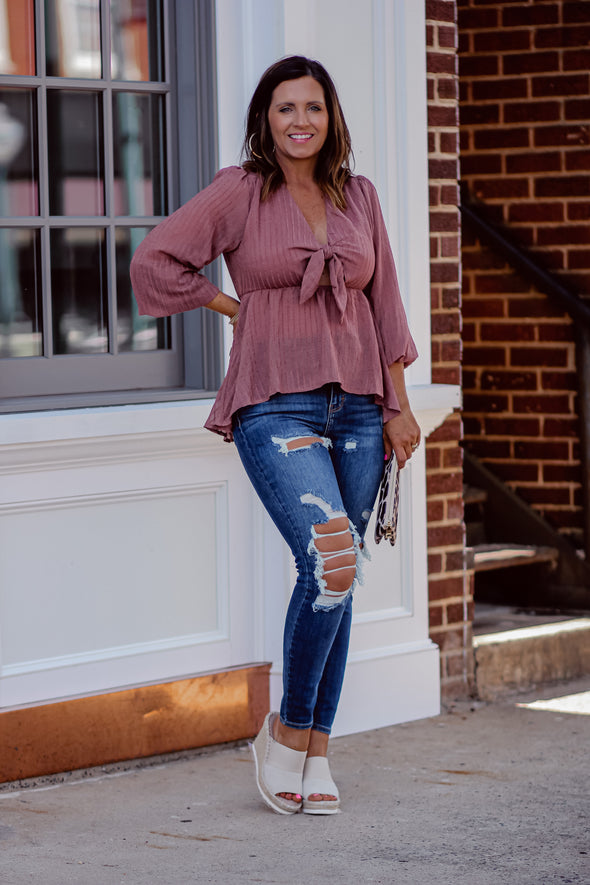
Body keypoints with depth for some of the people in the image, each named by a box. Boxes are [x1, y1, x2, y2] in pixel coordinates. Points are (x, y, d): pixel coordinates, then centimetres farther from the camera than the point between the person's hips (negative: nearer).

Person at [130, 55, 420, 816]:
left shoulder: (358, 197, 11)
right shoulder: (238, 193, -2)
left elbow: (382, 301, 14)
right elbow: (154, 261, -2)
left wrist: (397, 406, 10)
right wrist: (236, 309, 1)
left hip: (354, 407, 5)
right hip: (275, 406, -5)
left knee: (338, 580, 5)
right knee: (330, 560, -21)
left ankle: (316, 755, 14)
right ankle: (286, 732, -3)